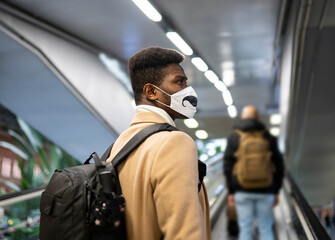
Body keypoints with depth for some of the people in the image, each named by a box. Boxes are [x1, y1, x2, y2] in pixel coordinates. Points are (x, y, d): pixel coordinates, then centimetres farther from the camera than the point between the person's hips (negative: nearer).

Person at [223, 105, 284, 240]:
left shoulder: (233, 138, 2)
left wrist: (231, 192, 5)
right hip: (265, 192, 1)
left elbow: (228, 166, 0)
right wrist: (276, 191, 11)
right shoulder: (268, 138, 5)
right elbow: (279, 166, 5)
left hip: (242, 192, -1)